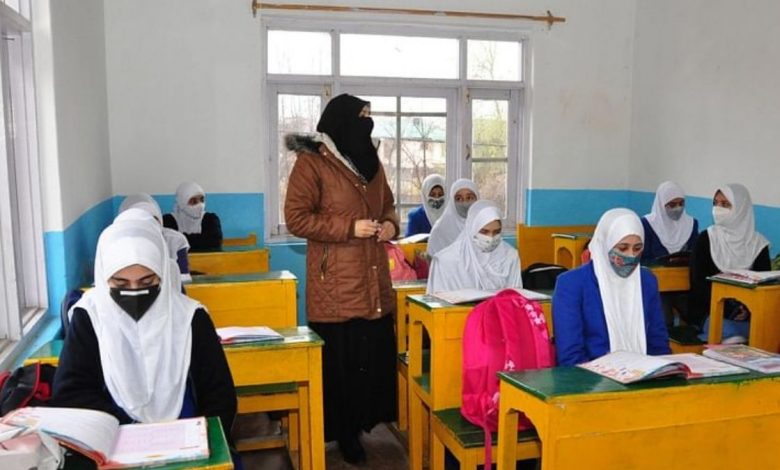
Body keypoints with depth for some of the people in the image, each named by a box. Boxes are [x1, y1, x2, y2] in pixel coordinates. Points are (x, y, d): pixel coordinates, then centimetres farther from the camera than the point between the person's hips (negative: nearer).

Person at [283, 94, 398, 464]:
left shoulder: (370, 162, 15)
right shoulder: (311, 163, -7)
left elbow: (387, 205, 26)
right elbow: (296, 219, -12)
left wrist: (390, 224, 2)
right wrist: (350, 227, -17)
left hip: (374, 284, 6)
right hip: (335, 288, -6)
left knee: (377, 356, 8)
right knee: (340, 362, 1)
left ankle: (367, 419, 27)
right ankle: (343, 431, 18)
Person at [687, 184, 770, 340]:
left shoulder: (758, 243, 6)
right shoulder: (705, 239, 1)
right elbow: (698, 283, -5)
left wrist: (749, 309, -14)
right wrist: (728, 310, -15)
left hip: (747, 312, 3)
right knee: (730, 336, -30)